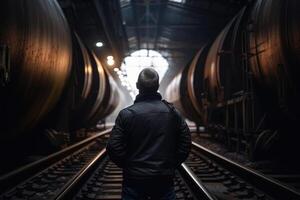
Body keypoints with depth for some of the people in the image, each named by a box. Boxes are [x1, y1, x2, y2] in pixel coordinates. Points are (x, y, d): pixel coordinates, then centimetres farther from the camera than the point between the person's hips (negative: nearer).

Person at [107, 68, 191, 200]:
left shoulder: (126, 114, -10)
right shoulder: (173, 113, -2)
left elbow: (114, 148, -11)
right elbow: (185, 144, 1)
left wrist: (127, 166, 5)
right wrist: (172, 165, 11)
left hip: (134, 179, -2)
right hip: (165, 179, 2)